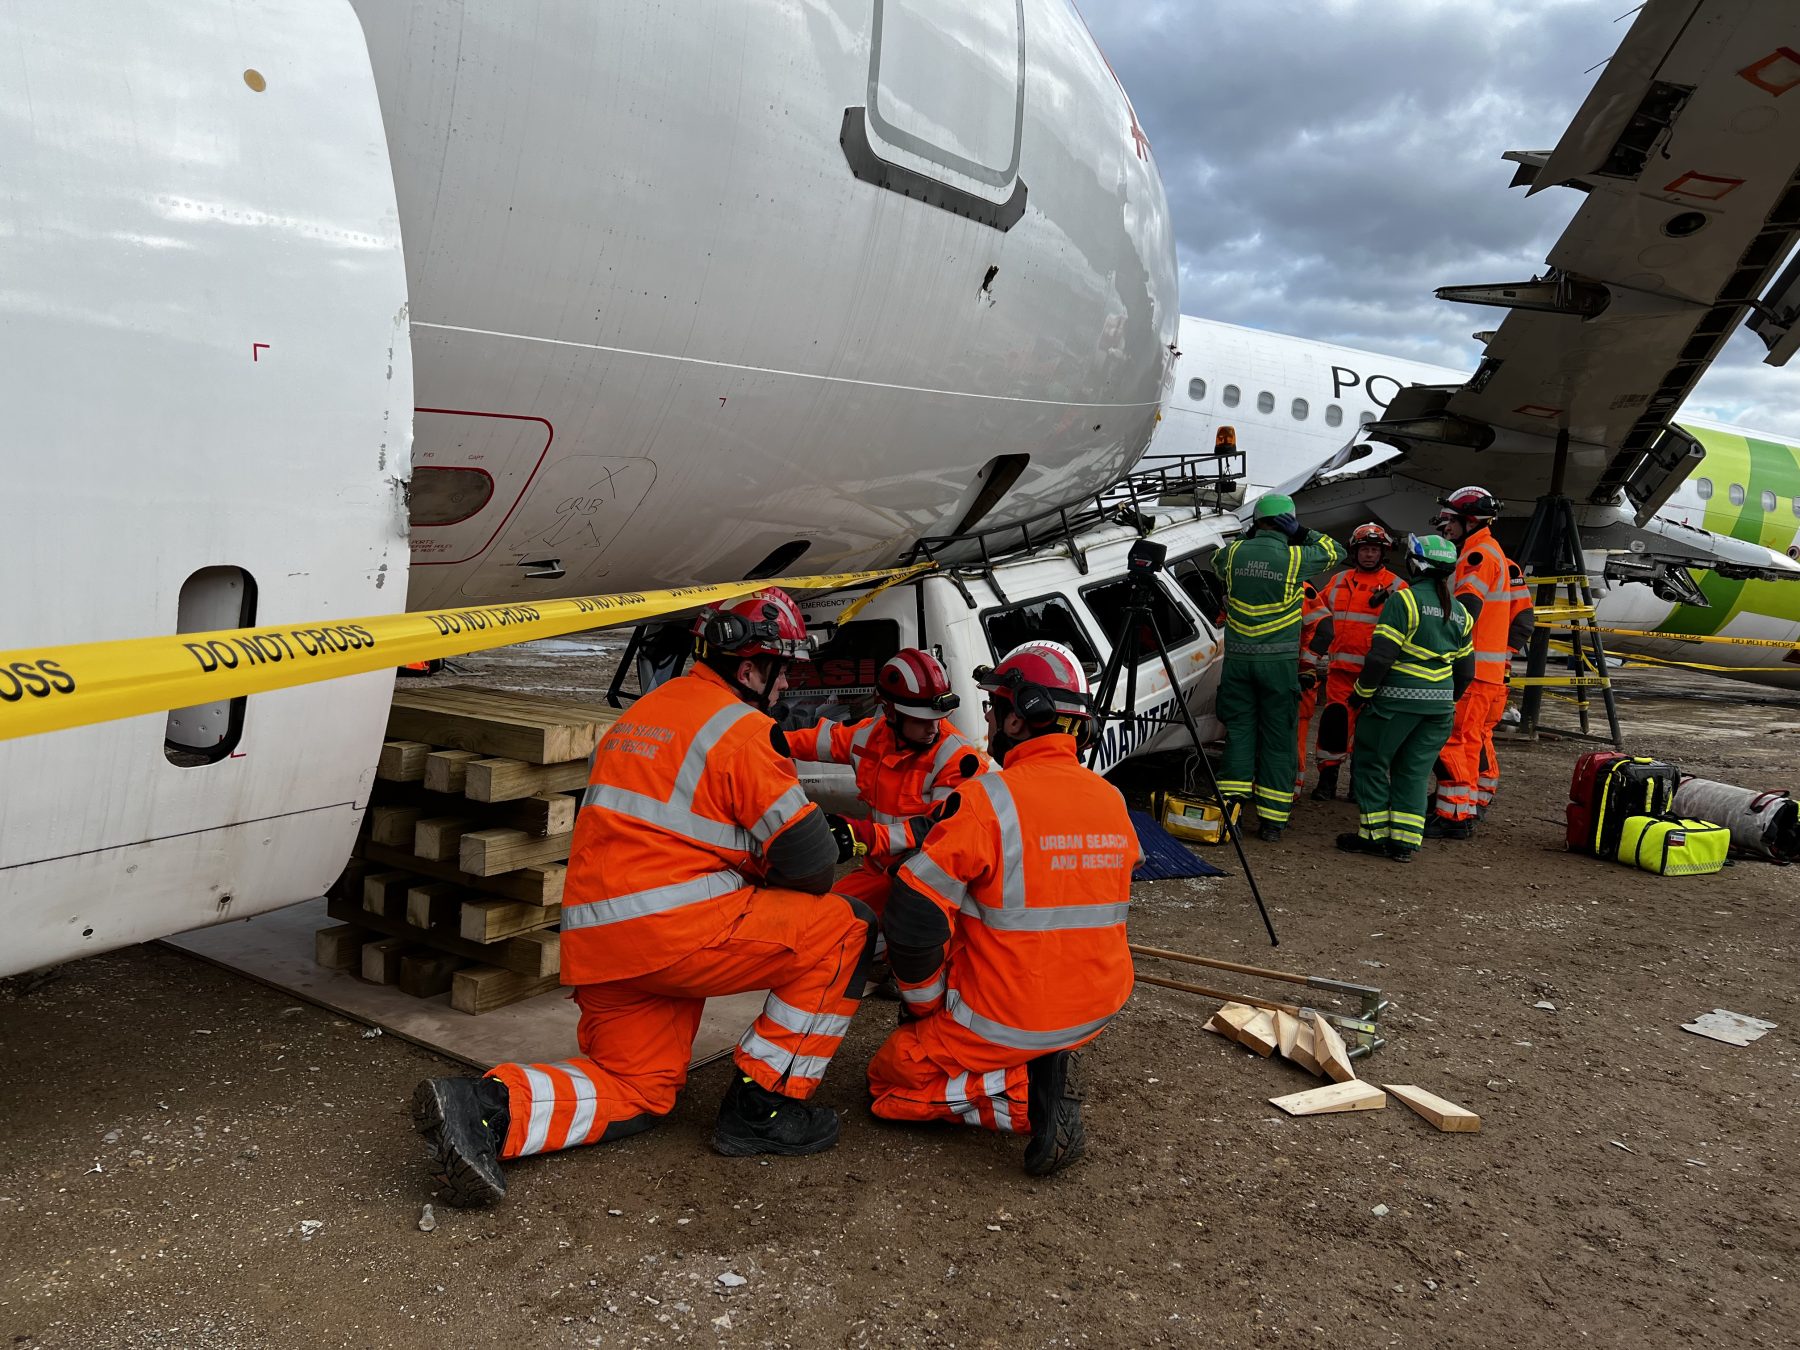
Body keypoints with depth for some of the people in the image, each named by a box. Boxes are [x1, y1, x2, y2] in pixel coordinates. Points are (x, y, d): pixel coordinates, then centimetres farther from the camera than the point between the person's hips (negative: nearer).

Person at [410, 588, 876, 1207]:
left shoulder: (645, 710, 21)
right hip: (679, 928, -9)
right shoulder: (741, 727, -7)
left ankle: (485, 1107, -3)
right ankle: (763, 1107, 5)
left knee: (636, 1089, 21)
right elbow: (810, 859, -10)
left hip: (595, 941, 9)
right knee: (845, 928, 2)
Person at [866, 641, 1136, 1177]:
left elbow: (914, 917, -20)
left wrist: (925, 1006, -2)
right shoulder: (1112, 800, 2)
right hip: (1099, 1009, 7)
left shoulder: (988, 800, -20)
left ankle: (1027, 1098, -7)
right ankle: (1049, 1067, 10)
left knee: (889, 1081, 15)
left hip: (1013, 1020, -6)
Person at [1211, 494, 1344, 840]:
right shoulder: (1295, 558, -7)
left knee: (1239, 733, 9)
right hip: (1279, 661, -2)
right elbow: (1335, 552, 10)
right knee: (1278, 739, 5)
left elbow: (1217, 560, 25)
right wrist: (1302, 533, 9)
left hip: (1238, 659, 2)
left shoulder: (1234, 552, 1)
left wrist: (1247, 537, 22)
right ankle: (1272, 820, 7)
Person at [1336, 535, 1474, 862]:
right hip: (1440, 706, 6)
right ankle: (1404, 841, 9)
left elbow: (1381, 656, -16)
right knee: (1415, 771, 11)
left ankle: (1374, 835, 9)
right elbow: (1465, 670, 15)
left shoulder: (1403, 600, -11)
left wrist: (1361, 692, -4)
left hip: (1397, 700, -6)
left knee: (1370, 762, 8)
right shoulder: (1460, 612, 11)